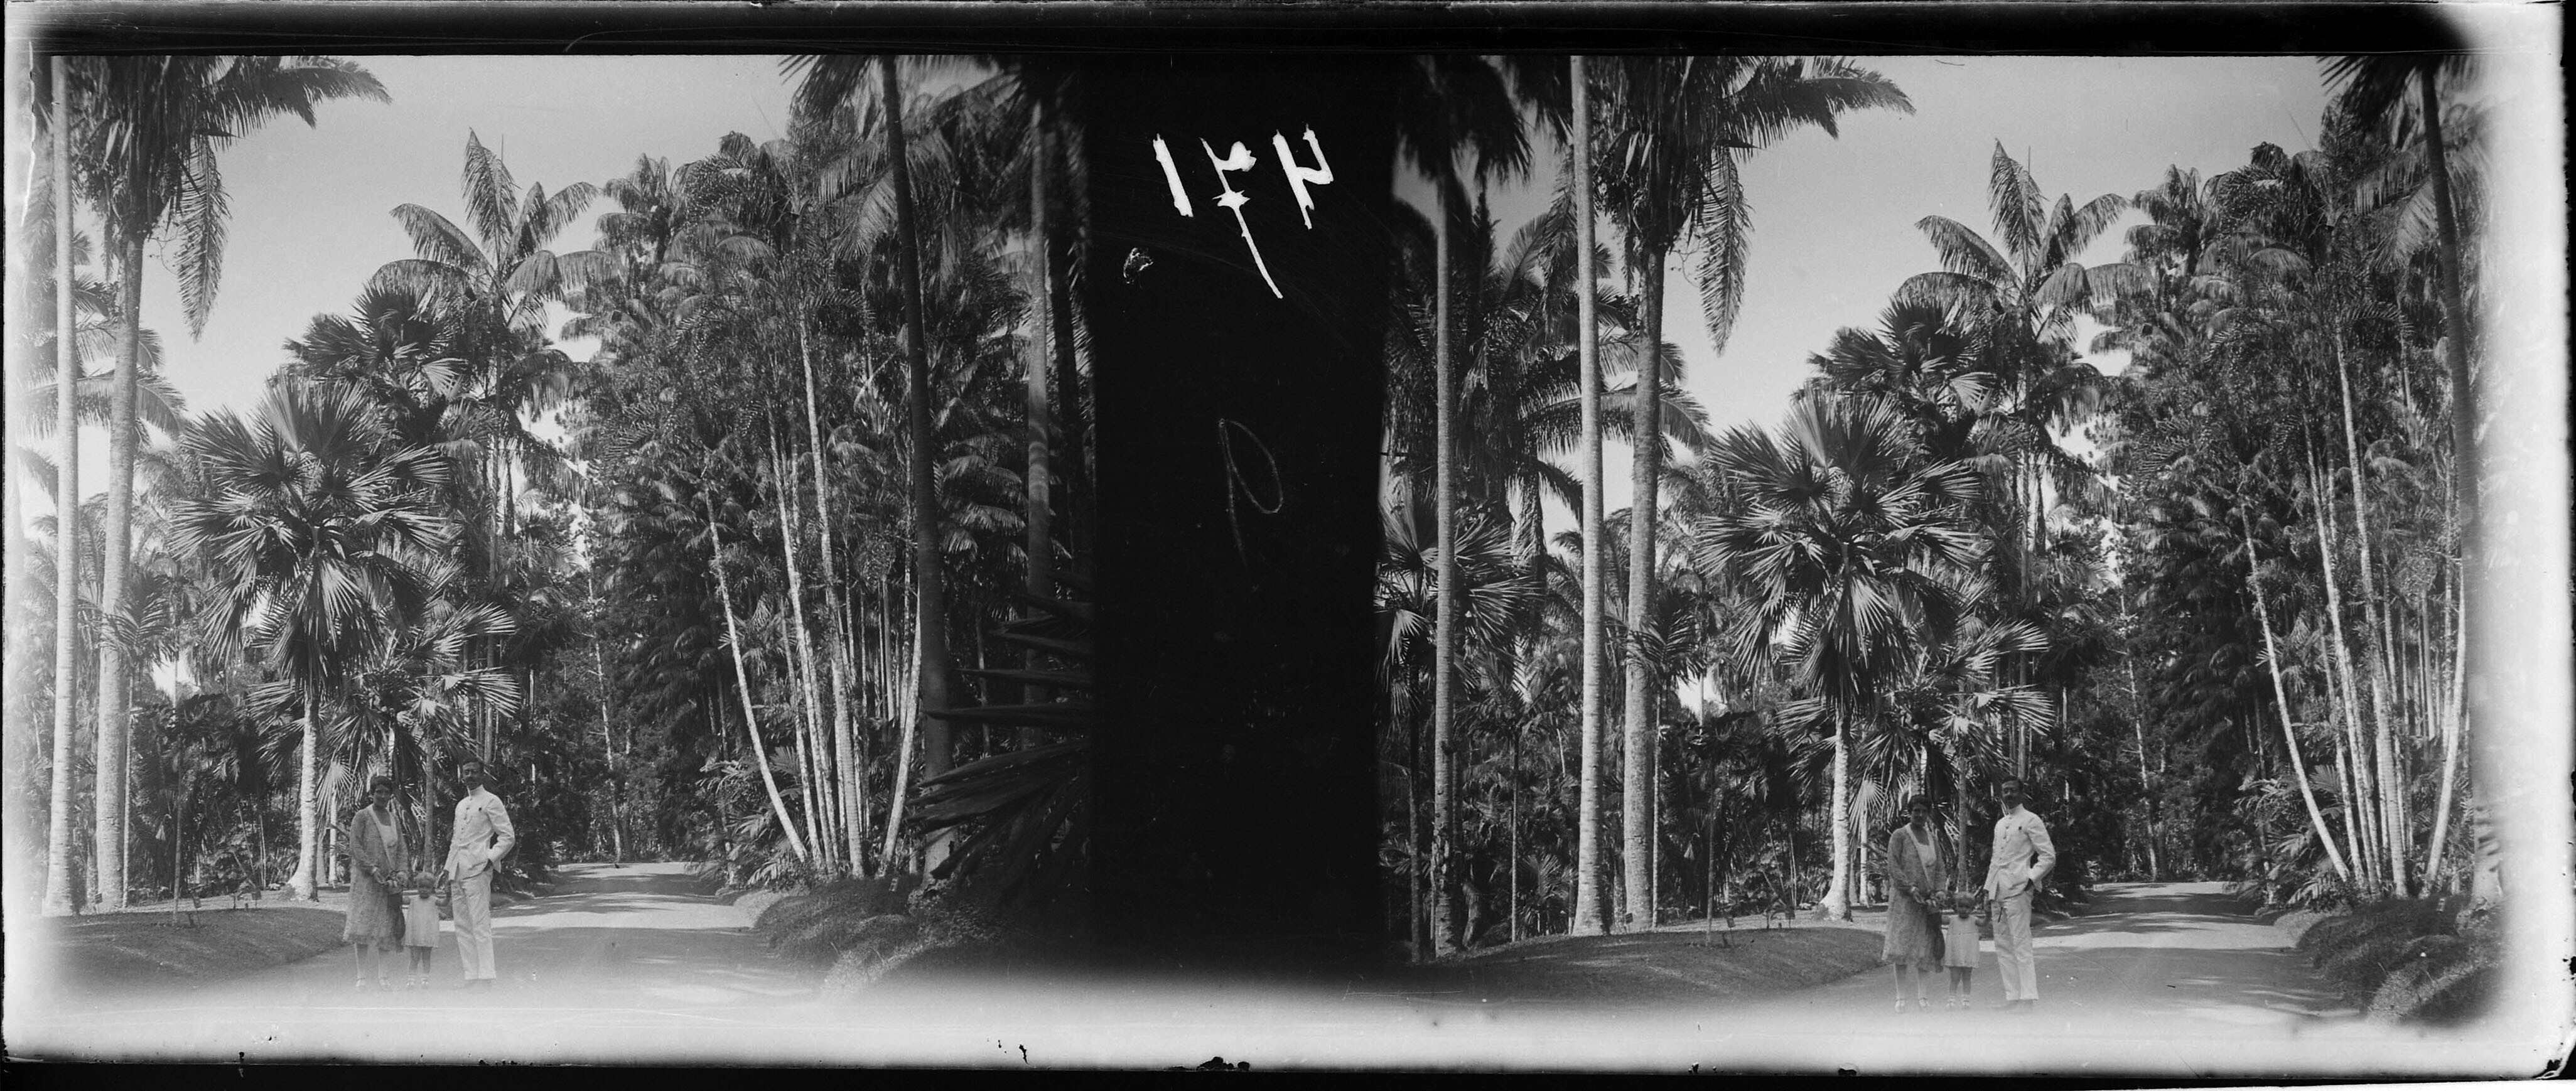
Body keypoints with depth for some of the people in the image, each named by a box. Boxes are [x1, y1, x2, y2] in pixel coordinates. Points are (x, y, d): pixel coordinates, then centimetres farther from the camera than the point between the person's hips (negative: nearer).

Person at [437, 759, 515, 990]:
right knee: (462, 928, 6)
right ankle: (471, 978, 9)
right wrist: (447, 867, 19)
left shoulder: (491, 801, -1)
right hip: (458, 873, 8)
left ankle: (485, 979, -12)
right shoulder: (461, 805, 21)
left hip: (477, 869, -8)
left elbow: (508, 837, -4)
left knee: (480, 926, -11)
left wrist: (490, 858, -13)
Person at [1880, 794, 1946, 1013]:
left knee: (1926, 950, 1)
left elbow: (1939, 868, 15)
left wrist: (1938, 890, -2)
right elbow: (1893, 866, -7)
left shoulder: (1933, 838, 16)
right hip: (1903, 899, -5)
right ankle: (1901, 999, -6)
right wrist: (1911, 888, -17)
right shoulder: (1899, 836, 0)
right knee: (1902, 947, -7)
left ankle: (1923, 998, 4)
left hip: (1928, 900, 5)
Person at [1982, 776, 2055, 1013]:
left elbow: (2048, 856, -5)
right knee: (2003, 948, 7)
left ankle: (2030, 1001, -12)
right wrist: (1988, 890, 18)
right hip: (1998, 893, 8)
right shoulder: (2000, 824, 21)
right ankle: (2012, 999, 10)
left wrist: (2031, 879, -14)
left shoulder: (2030, 820, -2)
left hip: (2018, 890, -8)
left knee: (2021, 947, -11)